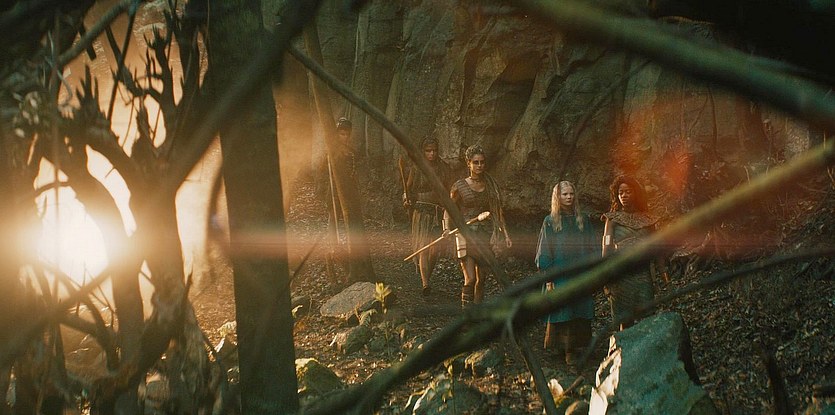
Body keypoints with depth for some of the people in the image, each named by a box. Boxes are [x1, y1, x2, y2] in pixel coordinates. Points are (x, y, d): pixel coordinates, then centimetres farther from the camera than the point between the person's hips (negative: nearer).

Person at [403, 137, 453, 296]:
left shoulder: (444, 168, 8)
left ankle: (426, 275, 25)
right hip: (421, 212, -2)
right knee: (423, 247, -13)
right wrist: (406, 201, -11)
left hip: (439, 212, 3)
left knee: (435, 248, -1)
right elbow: (408, 189, 9)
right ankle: (425, 284, -18)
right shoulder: (416, 169, 1)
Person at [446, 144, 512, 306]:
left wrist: (505, 234, 5)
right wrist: (447, 231, -8)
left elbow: (498, 212, 10)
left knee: (481, 278, 8)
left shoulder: (491, 186, 6)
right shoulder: (460, 187, -4)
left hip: (485, 235, 4)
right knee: (470, 279, -13)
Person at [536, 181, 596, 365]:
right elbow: (544, 253, -2)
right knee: (562, 313, -3)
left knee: (580, 312, 2)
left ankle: (577, 347, 9)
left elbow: (590, 249, 12)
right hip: (559, 278, -3)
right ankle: (565, 349, 5)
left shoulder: (582, 221, 10)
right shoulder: (550, 222, 0)